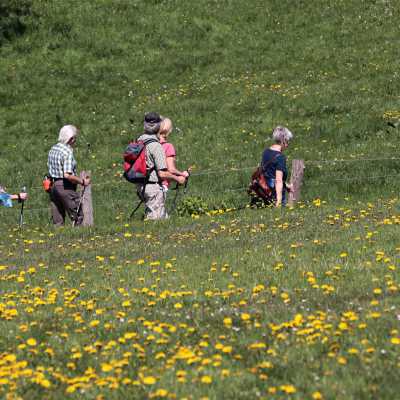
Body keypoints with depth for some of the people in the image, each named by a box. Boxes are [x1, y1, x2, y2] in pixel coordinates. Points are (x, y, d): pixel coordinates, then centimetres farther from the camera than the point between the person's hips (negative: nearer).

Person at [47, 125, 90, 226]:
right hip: (65, 187, -8)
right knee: (77, 217, -1)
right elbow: (67, 175, -24)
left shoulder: (53, 149, 10)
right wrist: (82, 181, -15)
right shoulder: (68, 152, -16)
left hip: (53, 186, 8)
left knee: (57, 220, 9)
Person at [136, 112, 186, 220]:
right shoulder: (156, 146, -19)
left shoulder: (139, 141, 4)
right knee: (156, 219, -1)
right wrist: (178, 179, -6)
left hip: (141, 186, 8)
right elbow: (162, 174, -20)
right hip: (154, 186, -8)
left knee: (164, 217, 17)